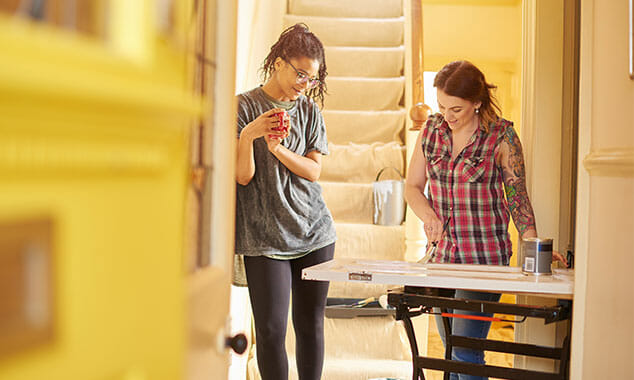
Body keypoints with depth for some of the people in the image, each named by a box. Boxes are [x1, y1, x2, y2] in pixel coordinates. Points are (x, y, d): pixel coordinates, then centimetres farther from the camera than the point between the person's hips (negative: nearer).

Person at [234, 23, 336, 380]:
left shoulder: (310, 111, 9)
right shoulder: (244, 107, -2)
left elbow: (313, 171, 1)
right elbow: (243, 177, -5)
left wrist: (279, 149, -15)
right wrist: (248, 136, -23)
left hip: (313, 231, 4)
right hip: (265, 237, -3)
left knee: (311, 323, 8)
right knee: (271, 328, -3)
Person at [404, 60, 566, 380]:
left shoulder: (502, 137, -8)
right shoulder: (431, 129, 4)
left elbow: (518, 197, -3)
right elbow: (412, 186, 9)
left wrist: (531, 240, -16)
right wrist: (429, 216, -10)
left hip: (485, 256, -5)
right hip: (442, 253, 5)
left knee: (465, 350, -9)